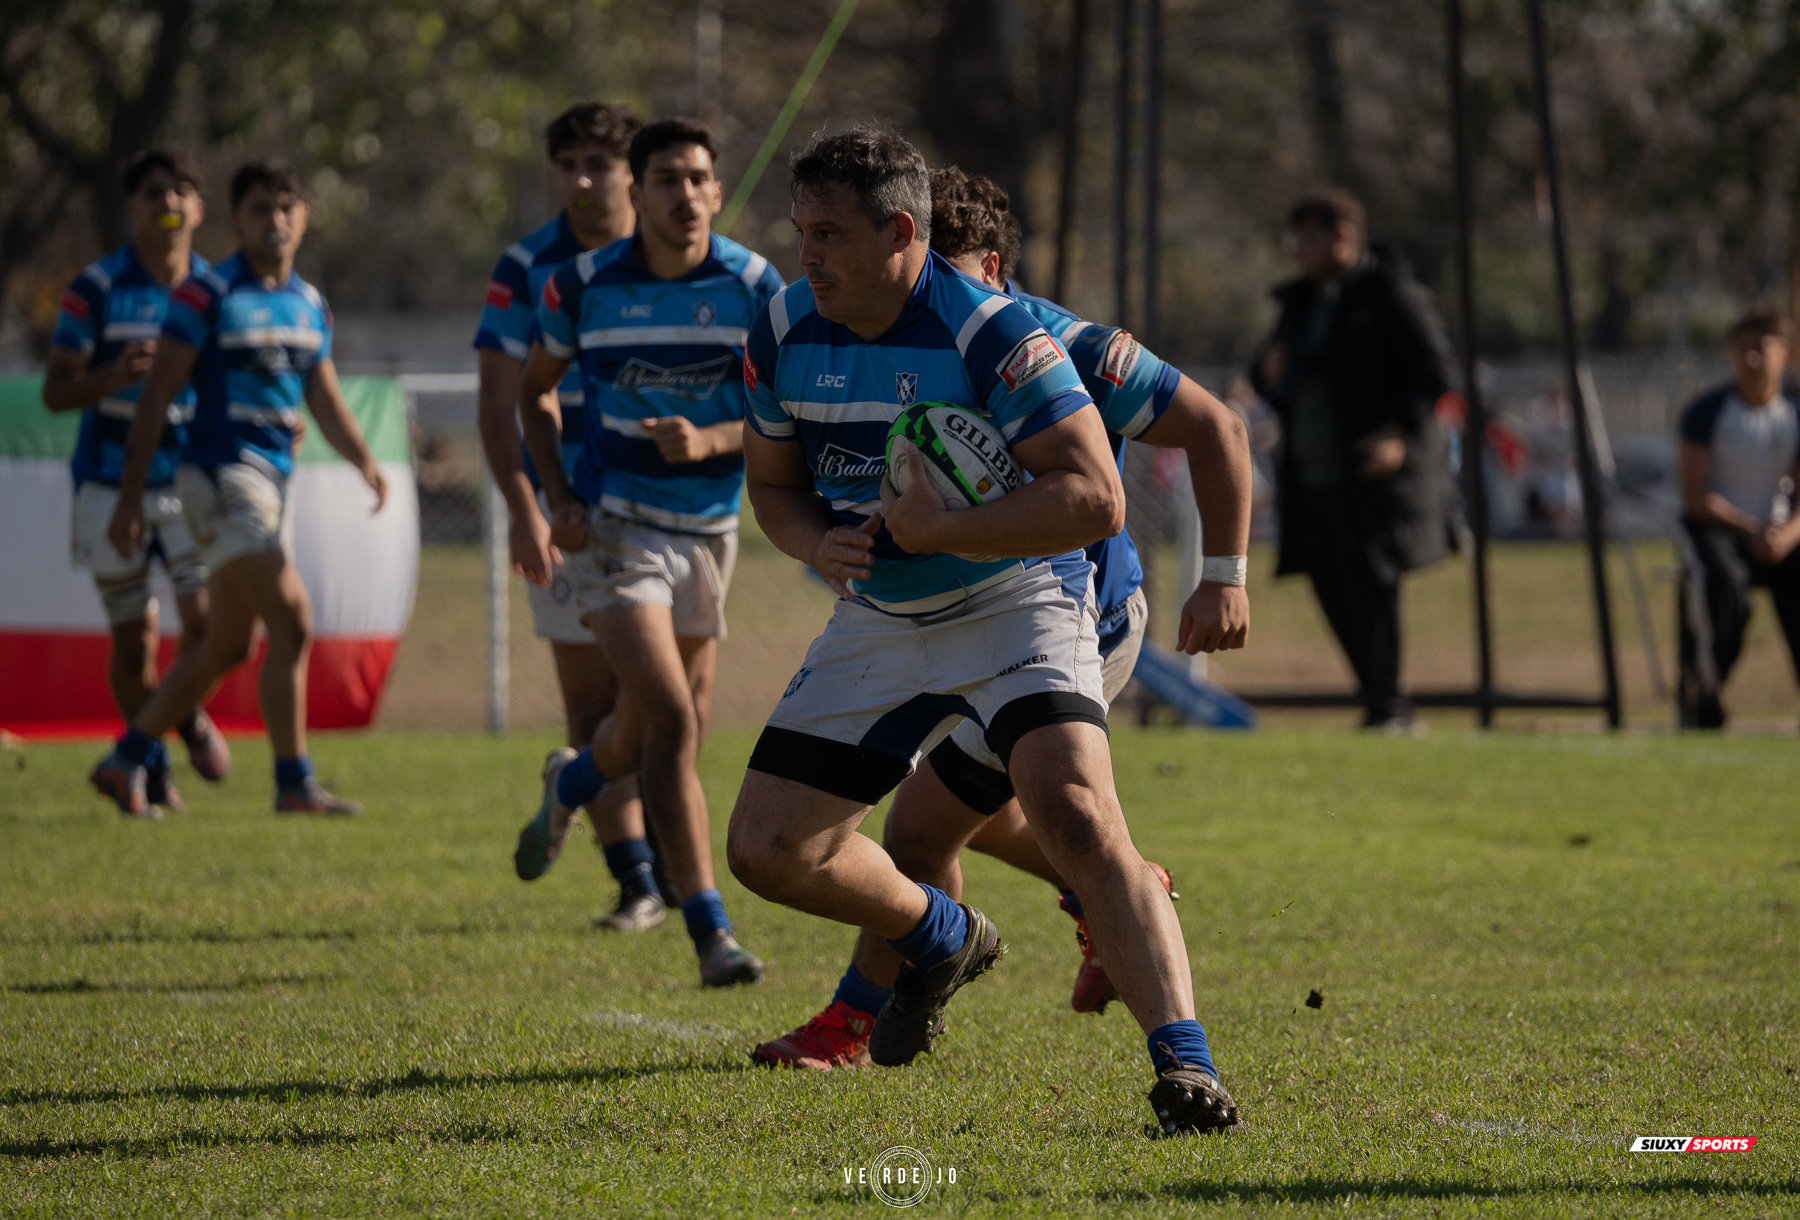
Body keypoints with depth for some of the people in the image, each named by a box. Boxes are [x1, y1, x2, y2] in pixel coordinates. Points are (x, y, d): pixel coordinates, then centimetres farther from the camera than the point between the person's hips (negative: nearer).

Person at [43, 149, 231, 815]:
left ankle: (189, 712, 20)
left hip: (191, 481, 2)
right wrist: (116, 374, -26)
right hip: (112, 483, -2)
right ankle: (149, 764, 25)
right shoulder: (95, 289, -6)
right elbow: (55, 391, -7)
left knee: (207, 613, -13)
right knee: (134, 637, 3)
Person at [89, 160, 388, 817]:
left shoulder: (310, 305, 13)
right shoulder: (207, 295, -8)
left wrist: (364, 460, -7)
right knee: (292, 625, -15)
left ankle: (124, 762, 24)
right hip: (221, 472, -8)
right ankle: (295, 784, -9)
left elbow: (326, 402, 13)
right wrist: (130, 497, -10)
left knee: (225, 647, 13)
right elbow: (155, 397, -8)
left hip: (275, 479, 8)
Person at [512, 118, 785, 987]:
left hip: (708, 529, 3)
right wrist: (558, 498, -3)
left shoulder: (753, 287, -6)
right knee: (671, 720, -19)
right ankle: (710, 930, -18)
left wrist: (710, 441, -23)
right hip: (614, 522, -3)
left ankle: (571, 783, 53)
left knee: (664, 729, 16)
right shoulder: (584, 286, -6)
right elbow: (535, 391, 9)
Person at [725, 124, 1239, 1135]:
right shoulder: (787, 332, -5)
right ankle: (944, 939, 32)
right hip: (877, 621, 6)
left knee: (1078, 815, -29)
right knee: (768, 849, 3)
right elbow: (774, 482, 10)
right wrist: (819, 542, -13)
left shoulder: (993, 332, -23)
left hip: (1017, 598, -6)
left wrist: (936, 528, -29)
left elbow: (1097, 500, -27)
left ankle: (1185, 1063, -30)